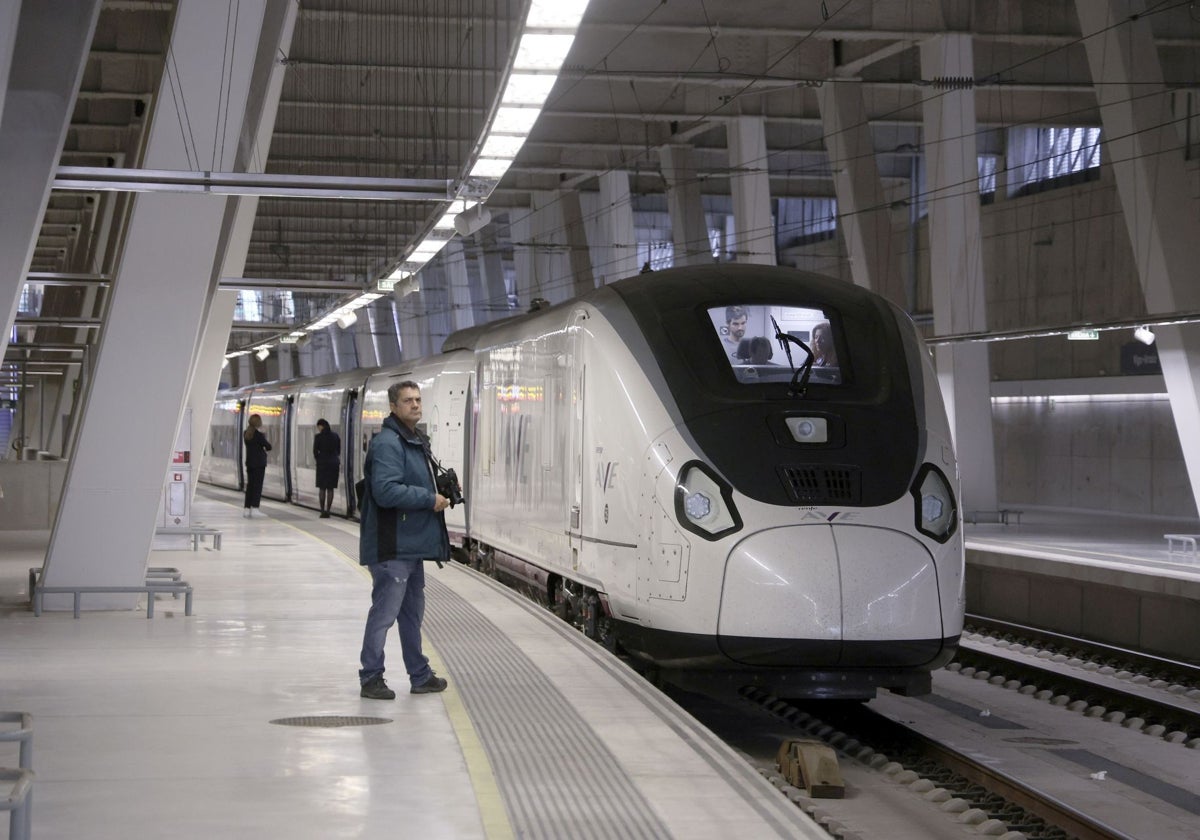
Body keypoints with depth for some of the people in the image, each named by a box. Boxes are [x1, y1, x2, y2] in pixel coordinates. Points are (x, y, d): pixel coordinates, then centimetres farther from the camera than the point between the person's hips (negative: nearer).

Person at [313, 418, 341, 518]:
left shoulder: (319, 436, -8)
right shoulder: (335, 435, 4)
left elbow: (315, 451, -7)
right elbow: (339, 451, 8)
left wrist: (318, 460, 9)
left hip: (322, 463, -3)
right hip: (334, 463, 3)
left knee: (322, 488, 4)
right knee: (330, 488, 5)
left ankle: (323, 511, -1)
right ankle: (328, 511, 4)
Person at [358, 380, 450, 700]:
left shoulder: (416, 442, 16)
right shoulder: (387, 443, -17)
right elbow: (386, 491, -27)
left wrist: (443, 490, 8)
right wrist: (430, 499, -20)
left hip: (412, 546, 11)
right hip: (393, 548, -10)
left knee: (413, 612, 18)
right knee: (384, 612, -4)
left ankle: (420, 675, 28)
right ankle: (371, 679, 6)